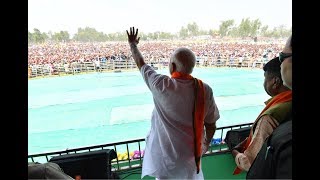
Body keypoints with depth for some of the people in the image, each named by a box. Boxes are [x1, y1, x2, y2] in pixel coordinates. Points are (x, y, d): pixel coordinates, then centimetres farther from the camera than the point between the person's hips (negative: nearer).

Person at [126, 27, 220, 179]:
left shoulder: (161, 85, -21)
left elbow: (140, 63, -3)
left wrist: (132, 44, 15)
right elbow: (211, 124, -5)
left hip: (164, 152, -2)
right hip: (190, 153, 2)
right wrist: (206, 144, 14)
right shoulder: (205, 90, -15)